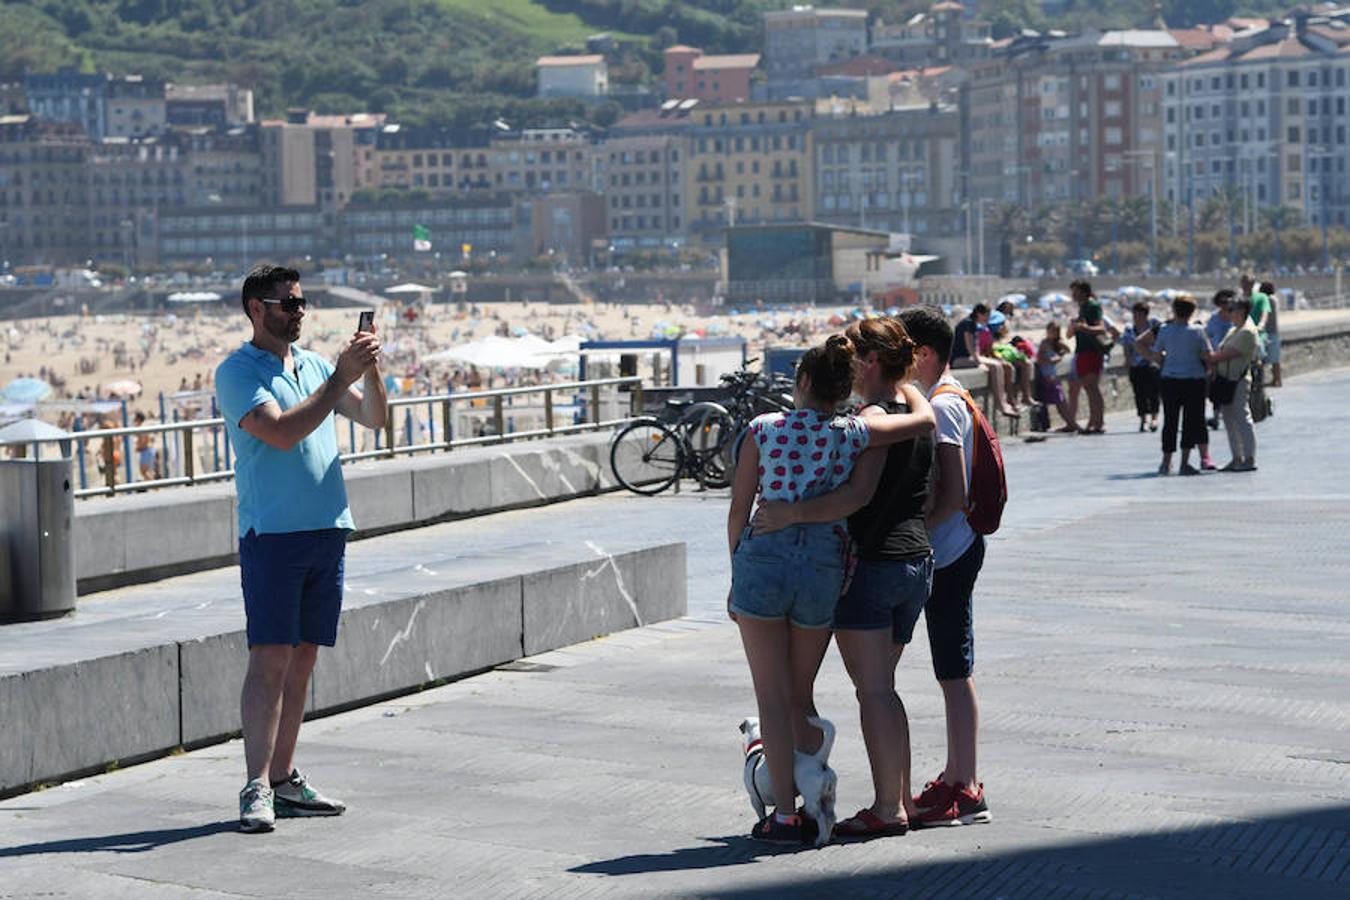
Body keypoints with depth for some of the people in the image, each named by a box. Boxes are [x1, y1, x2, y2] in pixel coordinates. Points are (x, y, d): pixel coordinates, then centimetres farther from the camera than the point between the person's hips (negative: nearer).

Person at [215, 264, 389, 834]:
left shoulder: (314, 364, 16)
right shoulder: (237, 372, -3)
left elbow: (374, 418, 13)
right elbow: (282, 432, -17)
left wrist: (370, 370, -5)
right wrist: (341, 377, -15)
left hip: (328, 530, 6)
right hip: (271, 532, -6)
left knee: (302, 660, 8)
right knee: (270, 659, -10)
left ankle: (284, 780, 14)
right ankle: (257, 789, -10)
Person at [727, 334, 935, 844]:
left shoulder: (764, 430, -1)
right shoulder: (851, 435, 0)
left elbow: (738, 509, 1)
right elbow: (925, 419, 8)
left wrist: (737, 578, 11)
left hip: (762, 557, -2)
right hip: (823, 566, 2)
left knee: (773, 697, 4)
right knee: (801, 697, 17)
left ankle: (785, 816, 1)